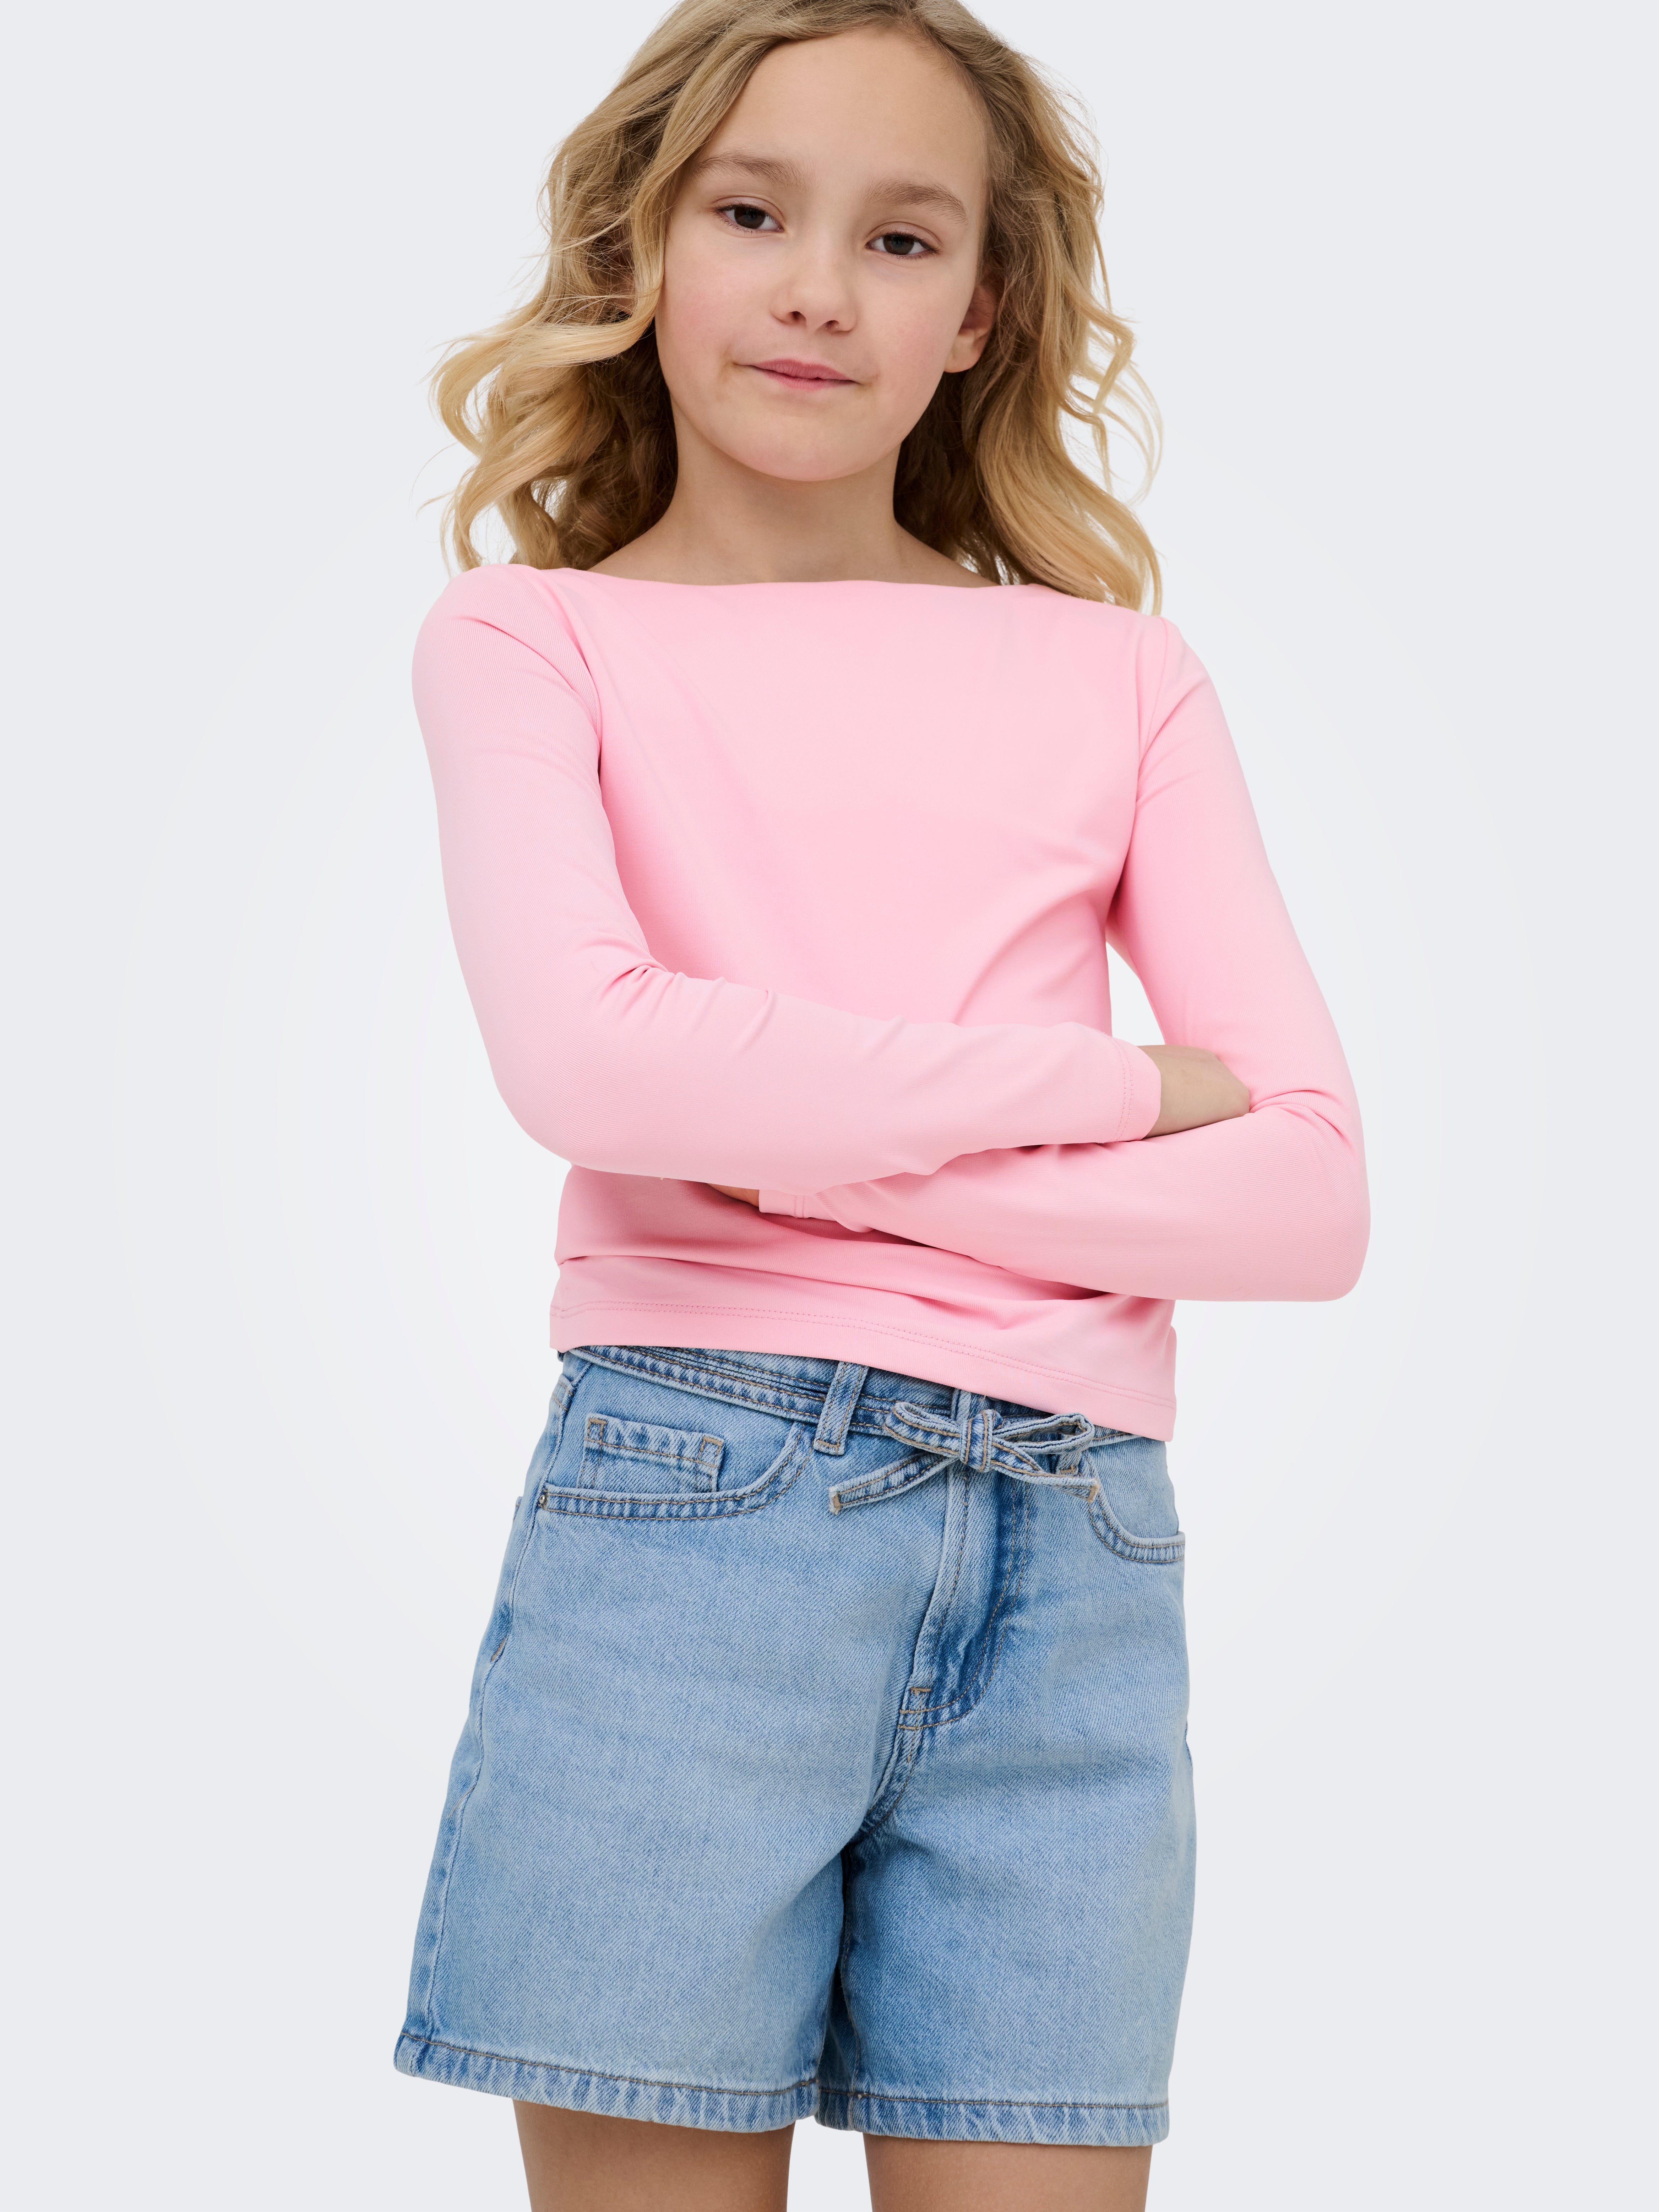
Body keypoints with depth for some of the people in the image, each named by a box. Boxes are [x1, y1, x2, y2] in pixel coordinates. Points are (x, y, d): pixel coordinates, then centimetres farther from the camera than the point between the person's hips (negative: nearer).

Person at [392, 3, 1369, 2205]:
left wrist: (810, 1149, -7)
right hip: (685, 1512, -2)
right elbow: (586, 1053, -14)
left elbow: (1314, 1195, 3)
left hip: (1075, 1564, 2)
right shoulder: (537, 635, 6)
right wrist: (1106, 1081, -6)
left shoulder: (1119, 677, 12)